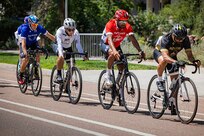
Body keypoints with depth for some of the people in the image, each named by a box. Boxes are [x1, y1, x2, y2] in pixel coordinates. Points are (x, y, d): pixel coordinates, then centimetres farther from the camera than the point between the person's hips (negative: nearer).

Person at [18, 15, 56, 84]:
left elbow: (49, 36, -17)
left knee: (37, 55, -23)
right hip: (26, 44, -3)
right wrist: (25, 53, -53)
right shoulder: (25, 29, -34)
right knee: (25, 60, -19)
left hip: (33, 43, 3)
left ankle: (35, 71, -2)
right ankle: (20, 77, -3)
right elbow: (23, 43, -39)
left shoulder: (39, 28, -25)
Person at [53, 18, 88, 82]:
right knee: (61, 57, -34)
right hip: (60, 47, -4)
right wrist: (61, 53, -61)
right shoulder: (60, 31, -34)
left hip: (68, 47, 4)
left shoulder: (76, 32, -26)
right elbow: (59, 43, -44)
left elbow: (78, 44, -31)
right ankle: (59, 75, -20)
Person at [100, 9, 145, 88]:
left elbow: (133, 39, -26)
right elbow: (109, 39, -45)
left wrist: (140, 51, -42)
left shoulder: (127, 27, -20)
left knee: (121, 68, -5)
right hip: (105, 44, -5)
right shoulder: (110, 24, -32)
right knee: (113, 54, -38)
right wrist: (114, 51, -62)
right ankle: (108, 75, -21)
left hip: (117, 45, 5)